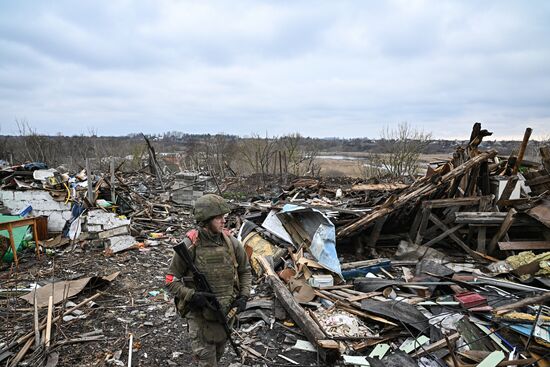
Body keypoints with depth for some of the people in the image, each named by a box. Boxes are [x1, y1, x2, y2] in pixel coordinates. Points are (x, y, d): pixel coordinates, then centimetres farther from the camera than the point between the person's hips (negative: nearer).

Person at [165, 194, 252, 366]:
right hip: (199, 313, -3)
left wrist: (244, 295, -7)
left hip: (226, 311, 4)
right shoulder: (189, 246, -19)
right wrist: (191, 295, -24)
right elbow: (170, 279, -10)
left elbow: (245, 270, 6)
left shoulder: (232, 242, -9)